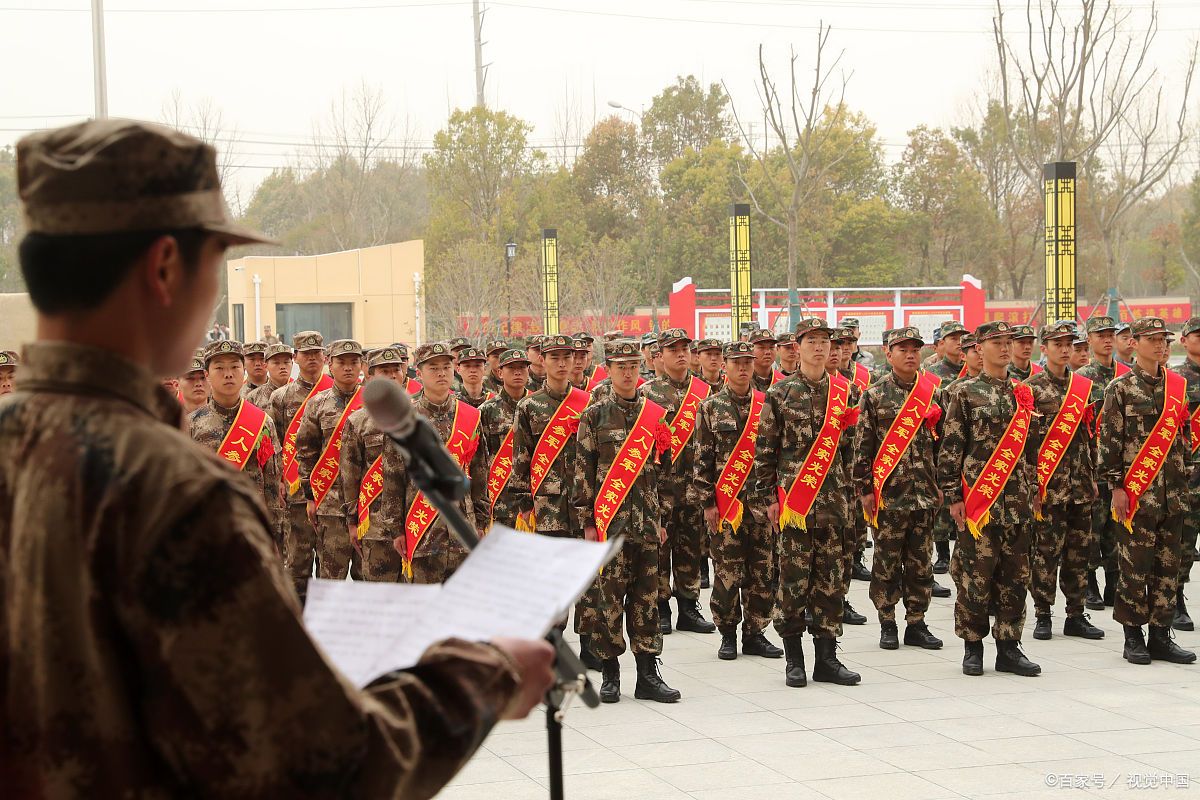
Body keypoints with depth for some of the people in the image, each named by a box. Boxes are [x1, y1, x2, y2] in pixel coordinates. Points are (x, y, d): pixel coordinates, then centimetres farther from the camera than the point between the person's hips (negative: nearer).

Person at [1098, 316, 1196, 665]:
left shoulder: (1178, 385, 11)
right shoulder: (1120, 388, -3)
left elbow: (1184, 436, 17)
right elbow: (1109, 440, -6)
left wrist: (1184, 480, 13)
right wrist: (1116, 486, -11)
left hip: (1172, 492, 5)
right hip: (1137, 492, -5)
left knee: (1168, 565, 7)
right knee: (1135, 564, -2)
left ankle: (1161, 635, 13)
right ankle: (1133, 636, 7)